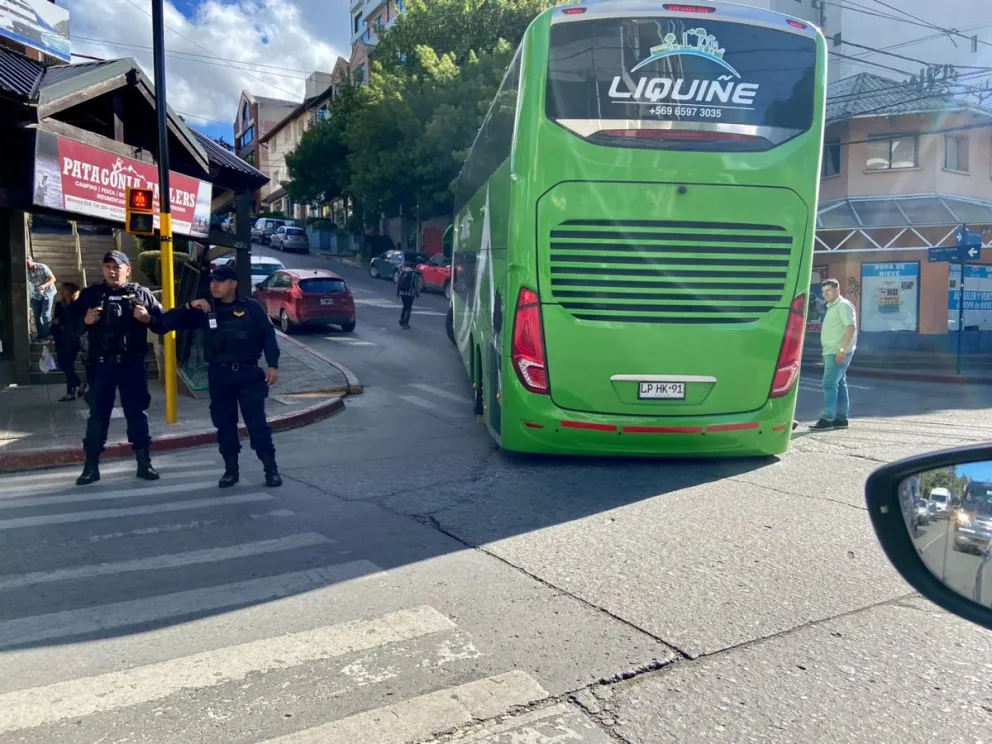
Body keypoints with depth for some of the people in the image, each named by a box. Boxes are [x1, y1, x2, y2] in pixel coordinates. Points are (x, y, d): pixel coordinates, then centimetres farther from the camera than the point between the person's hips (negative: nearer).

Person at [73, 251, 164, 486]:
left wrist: (148, 318, -15)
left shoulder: (142, 293, 5)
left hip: (132, 363, -1)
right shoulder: (90, 294, 8)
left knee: (137, 413, 5)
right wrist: (85, 321, -10)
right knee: (98, 414, 6)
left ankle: (144, 463, 14)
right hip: (101, 364, 1)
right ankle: (91, 466, 13)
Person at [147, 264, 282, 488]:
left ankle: (271, 469, 4)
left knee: (257, 422, -3)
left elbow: (268, 336, -2)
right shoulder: (205, 310, 5)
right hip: (219, 376, 3)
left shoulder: (251, 307, -2)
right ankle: (231, 469, 19)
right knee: (224, 424, 8)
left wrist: (272, 365, -10)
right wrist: (189, 307, -12)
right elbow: (166, 322, 2)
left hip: (248, 374, -3)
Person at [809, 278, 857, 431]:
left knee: (829, 384, -12)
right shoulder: (832, 307, 19)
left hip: (838, 353, -10)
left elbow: (851, 327, -20)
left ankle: (827, 418, -13)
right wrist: (826, 354, 21)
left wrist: (843, 349, -25)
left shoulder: (843, 305, -10)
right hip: (831, 352, 10)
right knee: (839, 384, 11)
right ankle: (841, 418, 15)